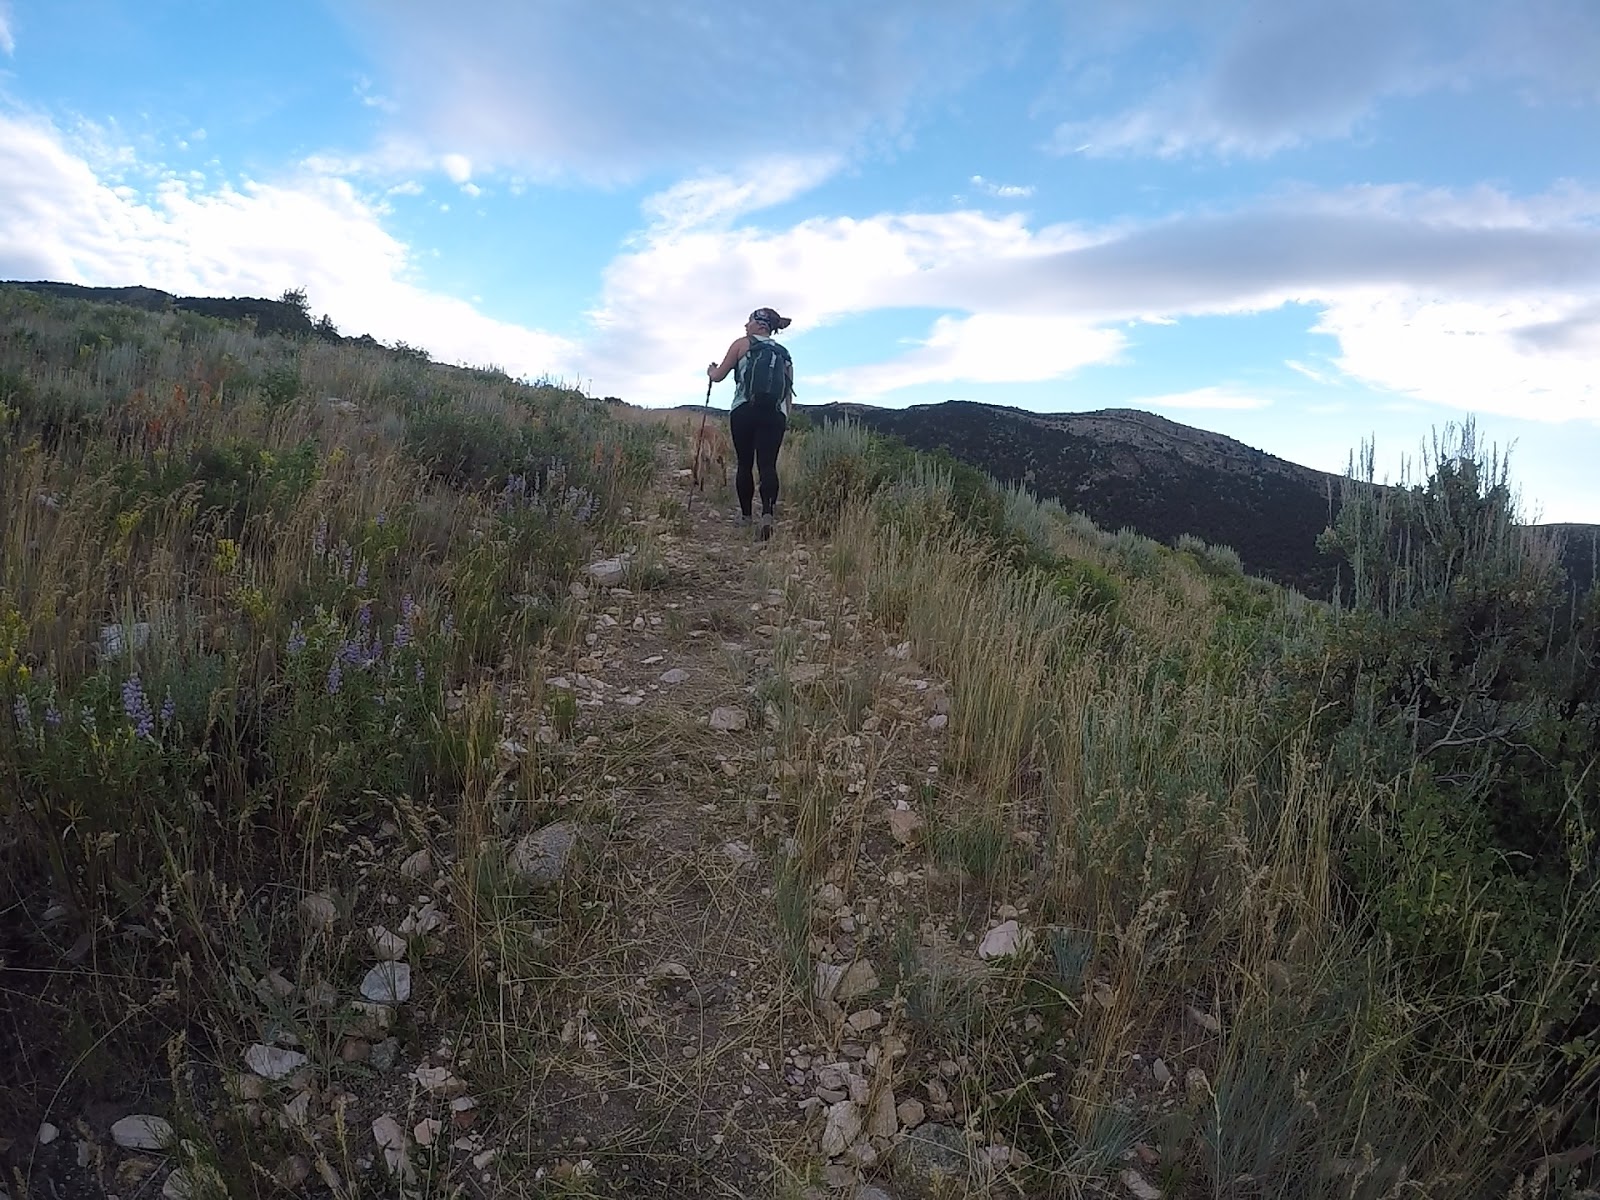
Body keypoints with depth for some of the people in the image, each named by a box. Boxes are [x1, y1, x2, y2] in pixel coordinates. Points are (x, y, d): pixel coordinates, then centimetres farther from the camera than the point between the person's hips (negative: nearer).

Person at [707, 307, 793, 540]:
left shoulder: (742, 344, 8)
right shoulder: (784, 354, 19)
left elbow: (718, 376, 11)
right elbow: (789, 392, 15)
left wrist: (711, 371, 33)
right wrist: (785, 420, 19)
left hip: (744, 411, -2)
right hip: (775, 414, 2)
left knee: (745, 464, 9)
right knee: (768, 465, -4)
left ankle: (745, 514, 16)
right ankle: (767, 513, -25)